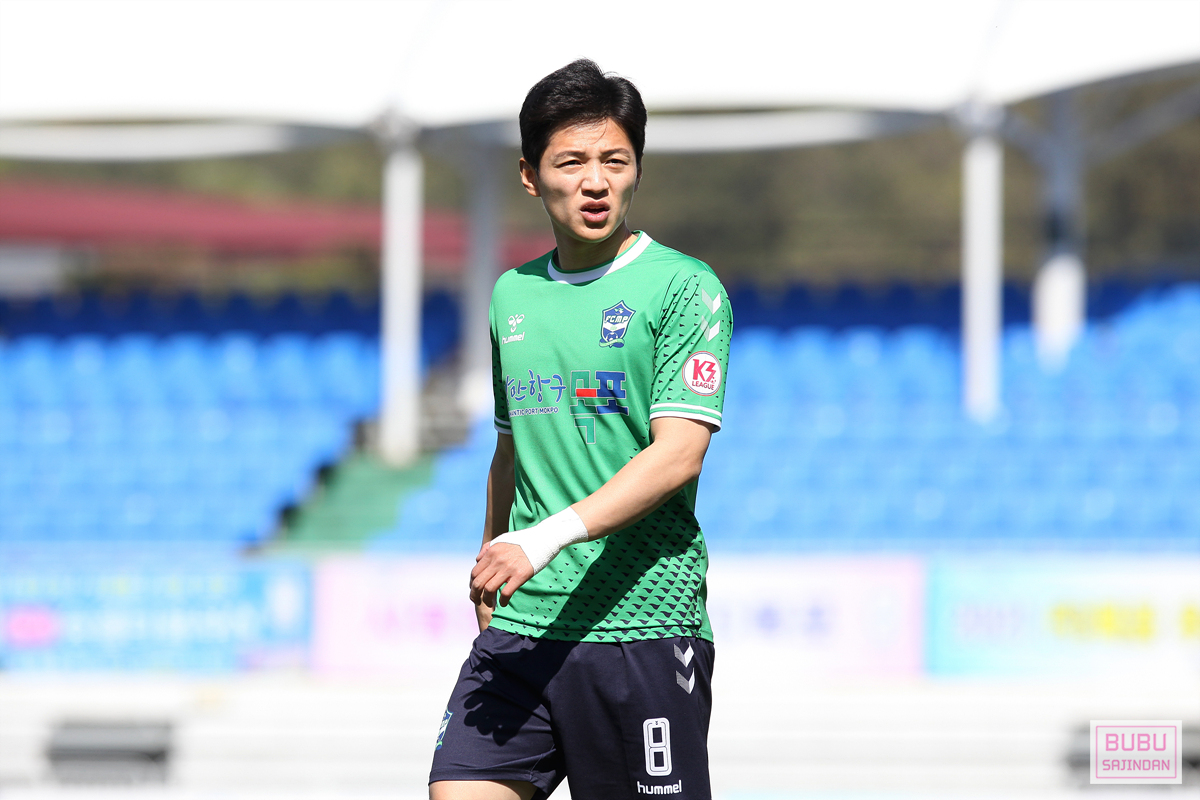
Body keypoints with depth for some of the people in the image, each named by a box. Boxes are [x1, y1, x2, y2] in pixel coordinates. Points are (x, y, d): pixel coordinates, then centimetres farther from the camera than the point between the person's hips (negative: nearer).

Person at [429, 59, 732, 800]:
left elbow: (678, 455, -16)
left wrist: (552, 537, -25)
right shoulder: (513, 294, 14)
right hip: (522, 628, 5)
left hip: (644, 626, -5)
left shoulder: (685, 288, -5)